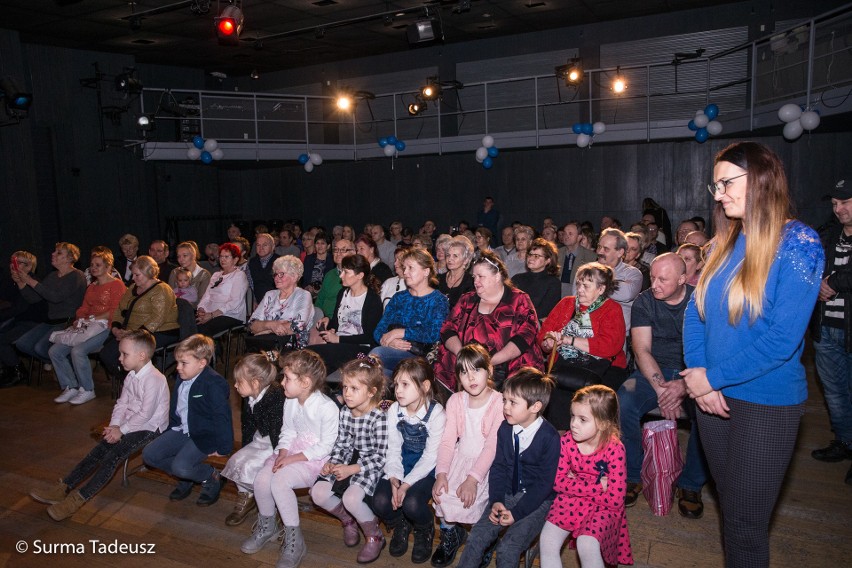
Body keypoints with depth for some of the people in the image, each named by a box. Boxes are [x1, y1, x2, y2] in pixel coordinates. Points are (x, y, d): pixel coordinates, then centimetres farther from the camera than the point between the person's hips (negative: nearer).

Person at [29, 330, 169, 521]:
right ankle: (63, 488, -3)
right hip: (130, 424, 8)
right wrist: (114, 425, -8)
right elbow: (122, 403, 8)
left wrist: (121, 430, -16)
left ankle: (79, 498, -16)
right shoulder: (132, 376, 7)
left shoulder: (153, 379, -23)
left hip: (149, 428, -8)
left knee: (113, 455, -20)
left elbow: (146, 413, -24)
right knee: (99, 450, -5)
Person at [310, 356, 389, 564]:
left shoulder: (379, 417, -20)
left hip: (370, 465, -7)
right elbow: (341, 443, 9)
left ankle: (375, 537, 1)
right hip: (347, 460, 7)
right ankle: (347, 520, 21)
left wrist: (351, 469, -21)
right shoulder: (345, 412, 1)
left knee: (351, 498, -29)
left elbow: (379, 457, -18)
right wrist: (332, 462, -9)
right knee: (318, 493, -9)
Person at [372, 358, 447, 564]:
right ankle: (400, 526, 17)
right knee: (380, 502, -19)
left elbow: (430, 457, -17)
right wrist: (394, 479, -18)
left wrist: (406, 484, -23)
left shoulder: (436, 414, -19)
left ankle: (424, 531, 10)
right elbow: (393, 449, -3)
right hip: (401, 464, 4)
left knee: (411, 503, -29)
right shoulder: (394, 410, -5)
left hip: (426, 469, -4)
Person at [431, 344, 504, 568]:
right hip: (460, 458, 4)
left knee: (469, 498, -25)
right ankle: (450, 533, 12)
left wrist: (473, 478, -25)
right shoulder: (455, 401, 3)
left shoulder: (500, 403, -12)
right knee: (442, 492, -19)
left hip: (487, 463, -4)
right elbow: (448, 440, -2)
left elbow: (492, 446, -17)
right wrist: (441, 473, -16)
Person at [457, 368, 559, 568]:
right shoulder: (505, 428, -3)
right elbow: (498, 466, 4)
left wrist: (516, 513, -18)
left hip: (536, 499, -4)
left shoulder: (550, 437, -17)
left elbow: (544, 483, -14)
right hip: (507, 493, 4)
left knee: (507, 548, -20)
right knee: (477, 536, -12)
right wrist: (496, 501, -10)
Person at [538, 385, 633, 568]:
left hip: (602, 507, -3)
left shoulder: (614, 449, -22)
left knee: (587, 546, -25)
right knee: (547, 541, -13)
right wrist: (597, 486, -18)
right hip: (571, 500, 4)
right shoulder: (567, 441, -12)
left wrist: (574, 484, -16)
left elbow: (614, 499, -21)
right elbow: (558, 482, -10)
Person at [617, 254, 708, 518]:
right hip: (654, 371, 1)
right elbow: (642, 351, -9)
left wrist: (685, 384, -27)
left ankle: (691, 485, -7)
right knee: (622, 405, -27)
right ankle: (632, 476, -5)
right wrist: (661, 387, -23)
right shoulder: (644, 302, -1)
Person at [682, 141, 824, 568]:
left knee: (745, 523, 5)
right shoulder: (725, 243, 5)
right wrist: (698, 376, -8)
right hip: (713, 395, 6)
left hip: (766, 404, -5)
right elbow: (695, 313, 5)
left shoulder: (798, 244, -13)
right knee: (728, 509, 20)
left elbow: (782, 339, -20)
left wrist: (714, 377, -17)